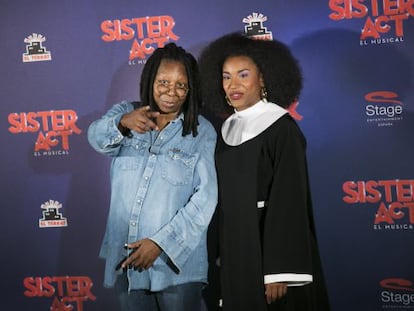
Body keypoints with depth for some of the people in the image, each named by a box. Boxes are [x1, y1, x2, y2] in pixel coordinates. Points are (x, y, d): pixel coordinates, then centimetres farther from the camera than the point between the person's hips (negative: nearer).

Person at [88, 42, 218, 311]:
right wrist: (122, 123, -39)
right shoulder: (127, 113, 3)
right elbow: (97, 137, -17)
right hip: (125, 258, 2)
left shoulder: (202, 132, -3)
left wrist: (161, 242, -16)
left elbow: (205, 197, -10)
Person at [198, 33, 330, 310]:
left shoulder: (282, 128, -12)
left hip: (271, 244, -6)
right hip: (236, 251, 6)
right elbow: (224, 197, 12)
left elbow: (290, 201, -17)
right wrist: (222, 257, 10)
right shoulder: (228, 129, 8)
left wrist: (280, 271, -21)